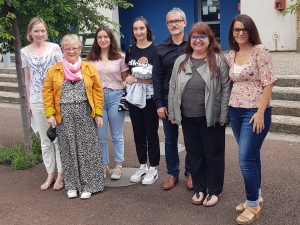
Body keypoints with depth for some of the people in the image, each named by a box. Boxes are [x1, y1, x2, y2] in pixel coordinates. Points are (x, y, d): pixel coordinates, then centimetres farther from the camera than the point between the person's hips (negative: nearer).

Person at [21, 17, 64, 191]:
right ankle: (50, 175, 21)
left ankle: (61, 175, 13)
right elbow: (27, 78, 12)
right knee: (45, 141, 10)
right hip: (37, 101, 3)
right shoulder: (25, 52, 6)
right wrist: (29, 102, 11)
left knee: (59, 138, 1)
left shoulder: (54, 48, -1)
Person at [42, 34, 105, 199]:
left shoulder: (89, 68, 4)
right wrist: (50, 113, -5)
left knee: (87, 149, 2)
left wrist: (98, 113, -3)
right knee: (68, 151, 7)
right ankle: (72, 185, 19)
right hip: (64, 116, 1)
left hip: (85, 114, 0)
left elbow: (98, 91, 2)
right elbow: (47, 92, 4)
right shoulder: (54, 70, 5)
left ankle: (88, 185, 14)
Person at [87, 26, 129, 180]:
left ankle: (118, 166, 19)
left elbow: (126, 80, 4)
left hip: (115, 96, -2)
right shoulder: (91, 58, 6)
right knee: (100, 135, 7)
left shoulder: (120, 57, 1)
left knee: (117, 135, 8)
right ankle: (103, 165, 21)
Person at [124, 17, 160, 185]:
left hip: (150, 98, -5)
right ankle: (142, 166, 24)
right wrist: (128, 79, -3)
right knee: (138, 133, 12)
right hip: (133, 97, 5)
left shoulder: (154, 50, -9)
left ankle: (153, 169, 14)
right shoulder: (130, 50, 9)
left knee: (151, 133, 3)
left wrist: (136, 79, -18)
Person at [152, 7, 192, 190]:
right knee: (170, 139, 10)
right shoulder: (161, 48, 5)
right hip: (169, 99, 2)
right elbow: (157, 77, 3)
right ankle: (172, 174, 24)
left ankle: (190, 173, 23)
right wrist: (159, 103, -3)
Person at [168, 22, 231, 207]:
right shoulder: (181, 61, 9)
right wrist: (172, 113, 6)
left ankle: (214, 190, 22)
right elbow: (173, 88, 10)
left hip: (211, 118, -4)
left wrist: (223, 116, -10)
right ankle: (199, 188, 29)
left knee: (213, 154, 7)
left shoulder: (218, 60, -5)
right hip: (188, 118, 4)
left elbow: (226, 88, -7)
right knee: (194, 153, 13)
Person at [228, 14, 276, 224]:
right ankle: (256, 196, 28)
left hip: (255, 111, -6)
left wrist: (260, 112, -19)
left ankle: (253, 204, 9)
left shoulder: (260, 50, -11)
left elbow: (268, 82, -14)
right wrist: (230, 106, 12)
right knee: (251, 156, 15)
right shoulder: (232, 54, 9)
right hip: (236, 111, 7)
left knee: (246, 158, -7)